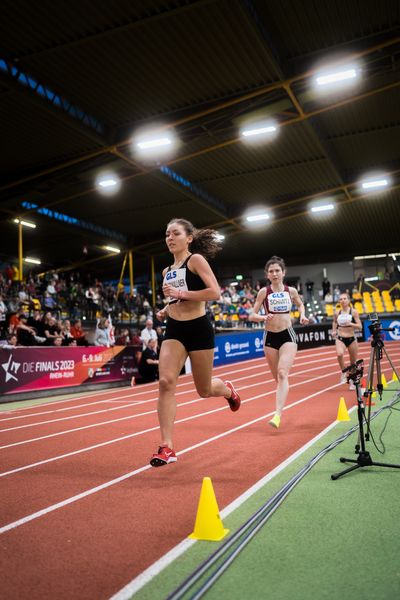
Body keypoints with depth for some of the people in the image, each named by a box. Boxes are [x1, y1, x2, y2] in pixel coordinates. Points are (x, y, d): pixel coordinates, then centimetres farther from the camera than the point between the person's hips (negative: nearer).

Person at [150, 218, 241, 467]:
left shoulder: (196, 260, -6)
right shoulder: (167, 271, 14)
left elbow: (215, 292, -17)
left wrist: (181, 293, -21)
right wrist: (166, 310, 8)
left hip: (198, 328, -5)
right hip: (174, 330, 5)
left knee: (204, 390, 8)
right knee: (166, 382, -15)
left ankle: (228, 389, 46)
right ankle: (167, 447, -12)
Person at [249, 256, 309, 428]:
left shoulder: (291, 291, 1)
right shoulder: (264, 292, -3)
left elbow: (300, 304, 22)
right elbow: (252, 316, -5)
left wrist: (302, 315, 1)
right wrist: (264, 318, -25)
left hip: (287, 336, -1)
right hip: (270, 337, 1)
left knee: (283, 374, -18)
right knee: (277, 377, 11)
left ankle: (278, 414, -24)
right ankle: (280, 406, 33)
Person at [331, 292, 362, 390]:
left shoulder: (353, 312, -6)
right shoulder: (337, 313, 1)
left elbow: (360, 326, -7)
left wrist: (350, 324, -23)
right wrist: (334, 331, 7)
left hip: (351, 339, 0)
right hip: (340, 339, 1)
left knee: (353, 363, 9)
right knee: (339, 354, -31)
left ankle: (352, 381, 30)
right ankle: (344, 372, -7)